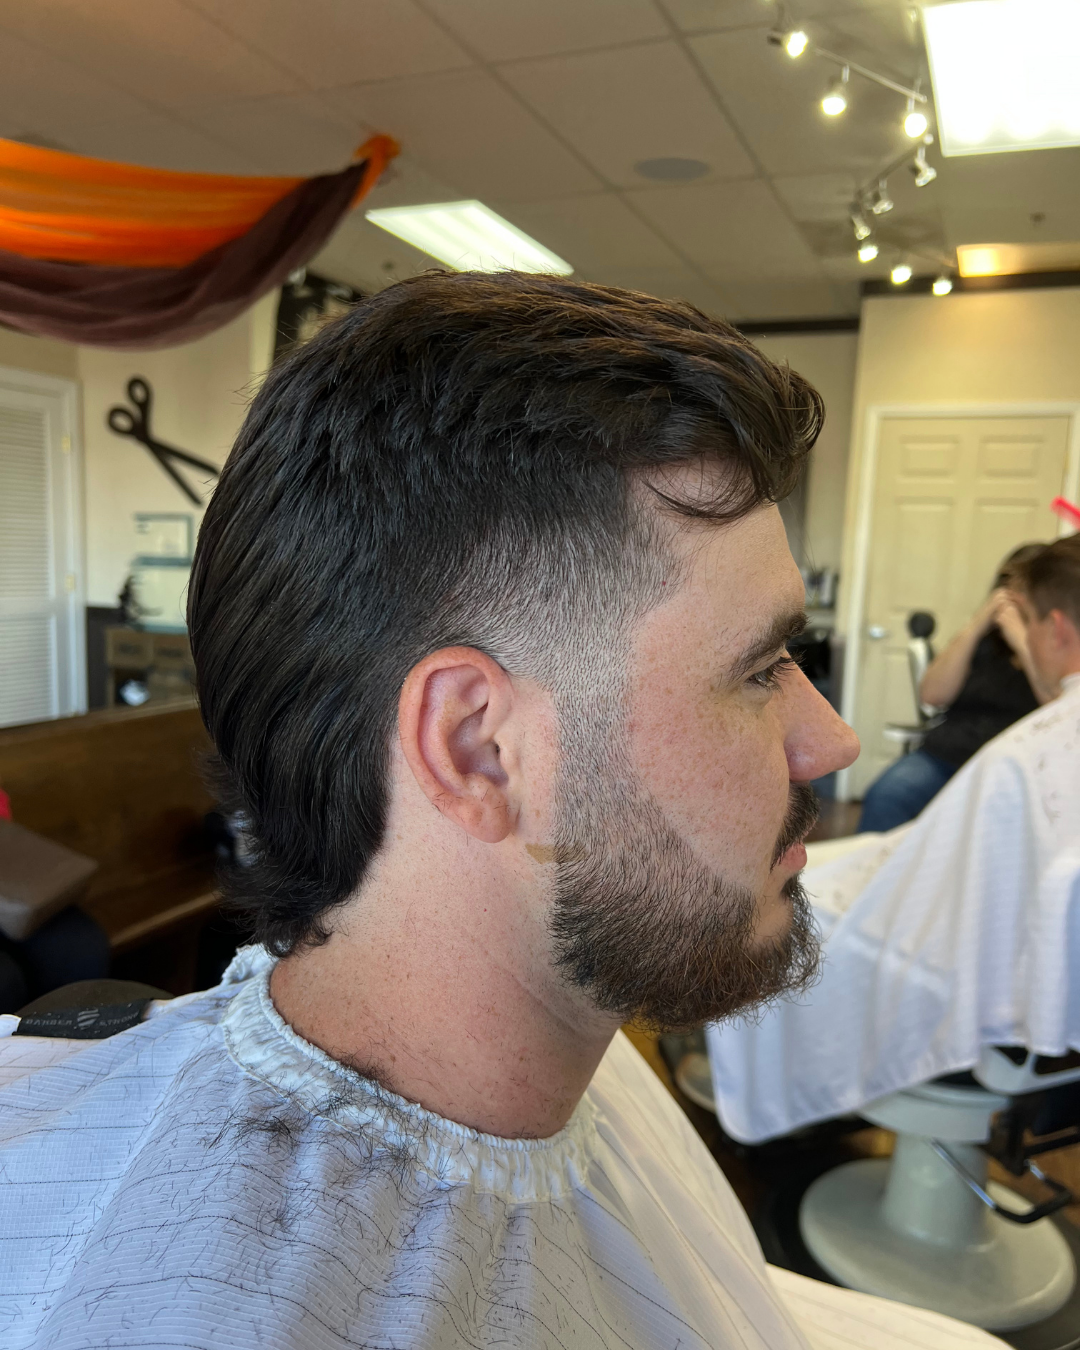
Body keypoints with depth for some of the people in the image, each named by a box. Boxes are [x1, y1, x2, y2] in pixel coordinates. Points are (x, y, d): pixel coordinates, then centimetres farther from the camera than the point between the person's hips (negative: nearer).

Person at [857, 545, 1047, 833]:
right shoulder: (982, 640, 18)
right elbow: (932, 695, 3)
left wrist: (1023, 643, -12)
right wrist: (973, 628, -3)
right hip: (947, 754, 3)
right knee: (885, 797, -27)